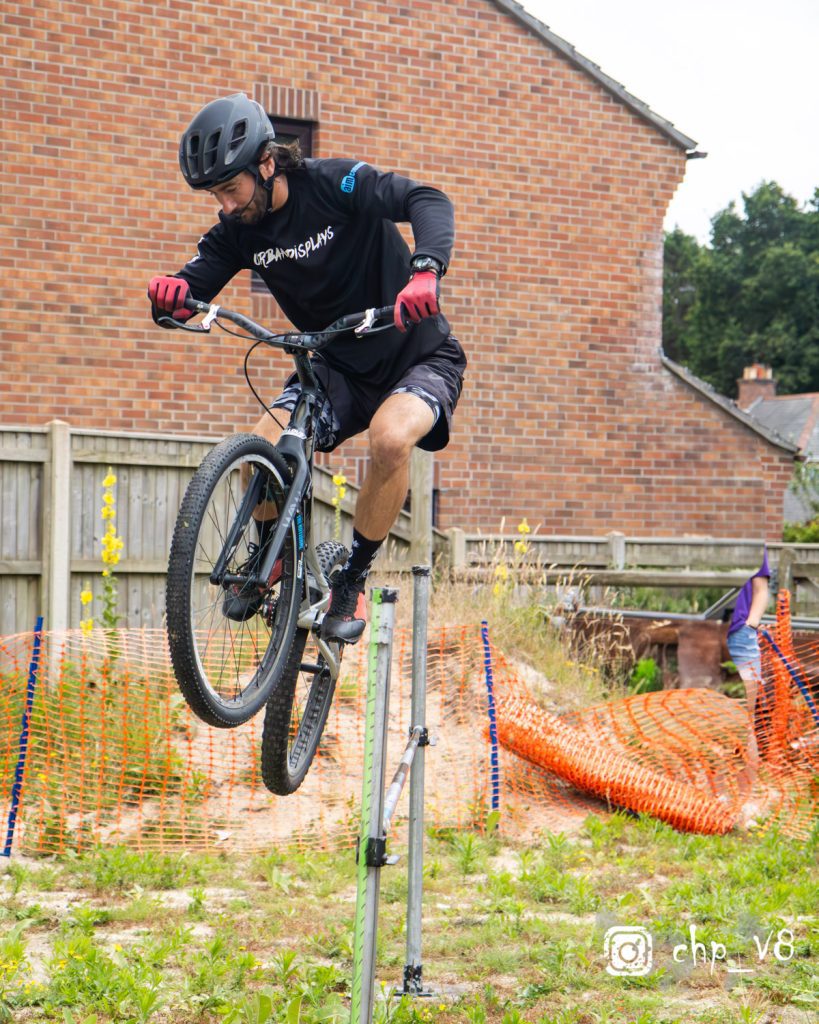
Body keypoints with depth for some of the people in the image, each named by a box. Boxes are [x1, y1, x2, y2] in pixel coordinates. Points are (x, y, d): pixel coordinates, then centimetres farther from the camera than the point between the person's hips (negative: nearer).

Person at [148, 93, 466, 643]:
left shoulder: (336, 184, -21)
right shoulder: (239, 229, -5)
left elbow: (427, 201, -33)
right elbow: (195, 284, -9)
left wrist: (425, 271, -53)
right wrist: (170, 292, -34)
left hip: (419, 355, -5)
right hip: (341, 365, 5)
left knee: (390, 438, -37)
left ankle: (352, 581, -15)